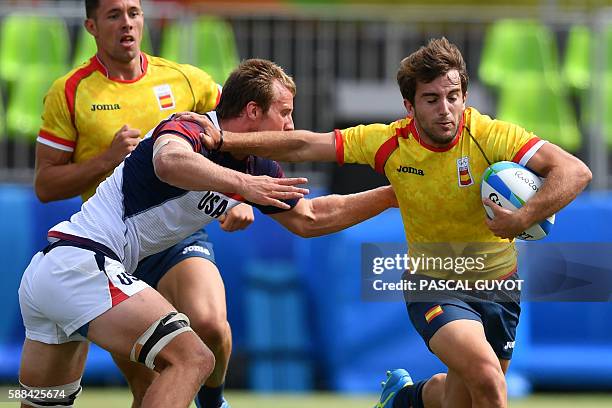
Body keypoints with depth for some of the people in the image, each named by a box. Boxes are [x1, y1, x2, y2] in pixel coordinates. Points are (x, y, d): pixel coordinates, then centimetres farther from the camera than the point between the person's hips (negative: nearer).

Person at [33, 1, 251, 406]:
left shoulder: (187, 80, 4)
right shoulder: (69, 92, 0)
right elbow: (45, 185, -1)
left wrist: (242, 198, 2)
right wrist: (106, 160, -14)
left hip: (180, 238, 0)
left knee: (208, 322, -29)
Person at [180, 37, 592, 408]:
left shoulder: (492, 136, -20)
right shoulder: (391, 142, -13)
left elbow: (575, 171, -29)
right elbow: (305, 145, -6)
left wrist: (522, 219, -40)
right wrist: (224, 140, -8)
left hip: (498, 285, 1)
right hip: (432, 283, -1)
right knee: (485, 374, -27)